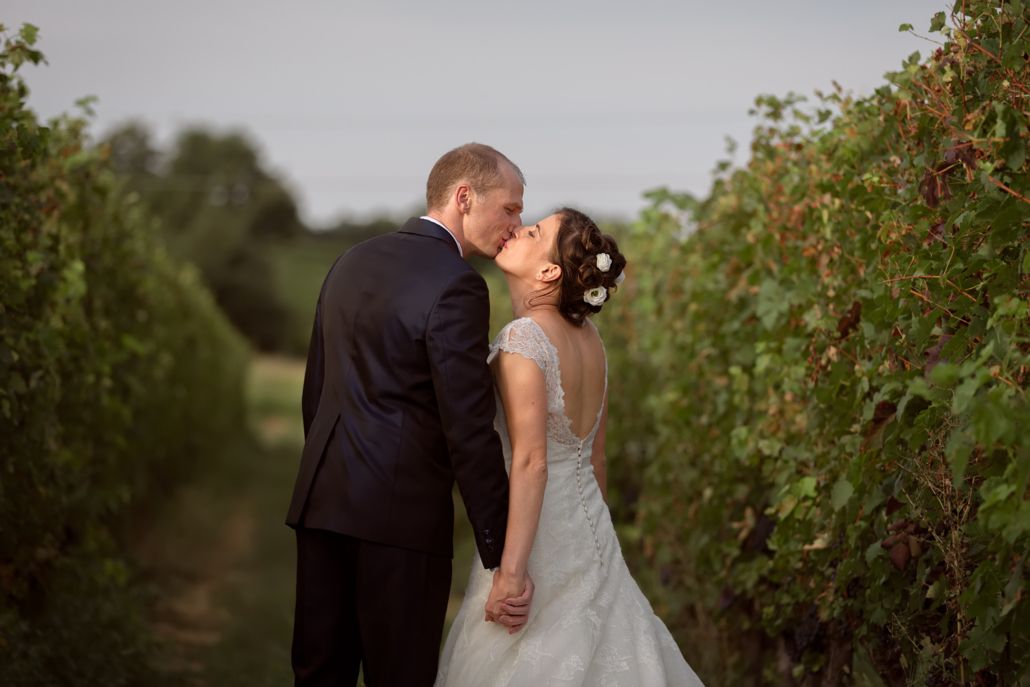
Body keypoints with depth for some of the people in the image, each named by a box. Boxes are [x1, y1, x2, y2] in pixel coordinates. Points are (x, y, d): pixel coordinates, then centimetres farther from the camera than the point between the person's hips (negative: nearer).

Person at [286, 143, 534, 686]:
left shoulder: (351, 262, 12)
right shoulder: (456, 284, -12)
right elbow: (469, 430, -16)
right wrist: (503, 559, -13)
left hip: (322, 501, 8)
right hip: (402, 511, -7)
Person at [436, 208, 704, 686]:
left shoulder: (524, 337, -18)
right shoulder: (587, 337, 5)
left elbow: (530, 463, -24)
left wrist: (512, 572, -24)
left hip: (540, 539, -8)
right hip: (590, 533, 8)